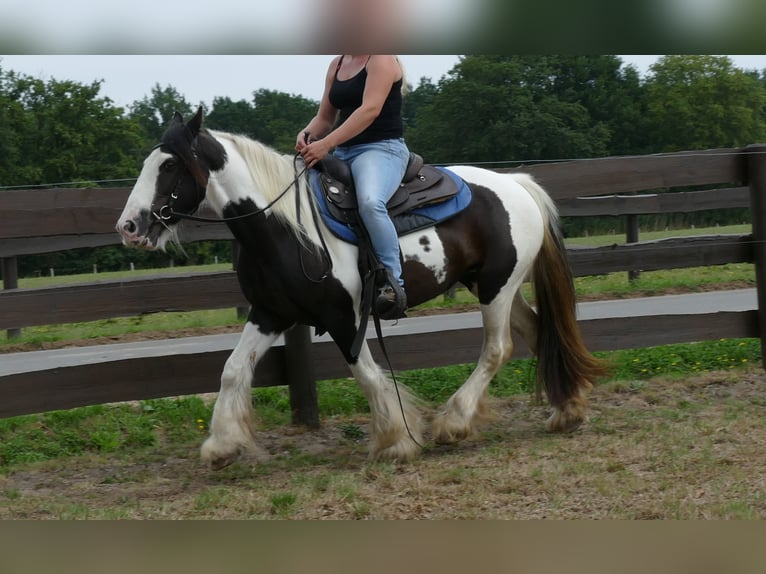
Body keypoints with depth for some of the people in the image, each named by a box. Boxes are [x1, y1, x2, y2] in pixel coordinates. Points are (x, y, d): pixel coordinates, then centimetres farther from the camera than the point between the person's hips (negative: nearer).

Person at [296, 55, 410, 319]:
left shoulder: (381, 59, -7)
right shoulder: (337, 65, 17)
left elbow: (371, 109, -20)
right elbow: (325, 117, 19)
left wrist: (327, 144, -28)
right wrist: (308, 134, -6)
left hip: (382, 149, -9)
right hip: (343, 153, 9)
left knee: (370, 201, -38)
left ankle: (393, 283, -33)